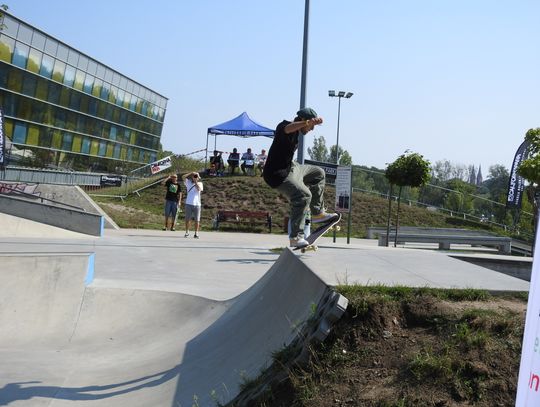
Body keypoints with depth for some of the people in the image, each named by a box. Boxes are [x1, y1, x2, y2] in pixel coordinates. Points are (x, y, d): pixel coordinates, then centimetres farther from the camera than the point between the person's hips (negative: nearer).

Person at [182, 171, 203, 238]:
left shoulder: (199, 183, 8)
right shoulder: (188, 182, 9)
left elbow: (199, 189, -12)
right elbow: (183, 177, -5)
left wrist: (195, 181, -9)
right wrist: (191, 173, -7)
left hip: (197, 204, 0)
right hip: (189, 203, 0)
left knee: (197, 220, 1)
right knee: (188, 219, 5)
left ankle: (196, 233, 7)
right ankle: (187, 232, 15)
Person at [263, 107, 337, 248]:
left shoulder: (296, 132, 14)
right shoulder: (284, 125, -16)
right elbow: (287, 128, -44)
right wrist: (309, 122, -59)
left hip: (290, 167, 11)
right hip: (278, 173, -11)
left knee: (318, 173, 21)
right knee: (303, 195, -27)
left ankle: (317, 213, 23)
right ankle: (295, 238, -25)